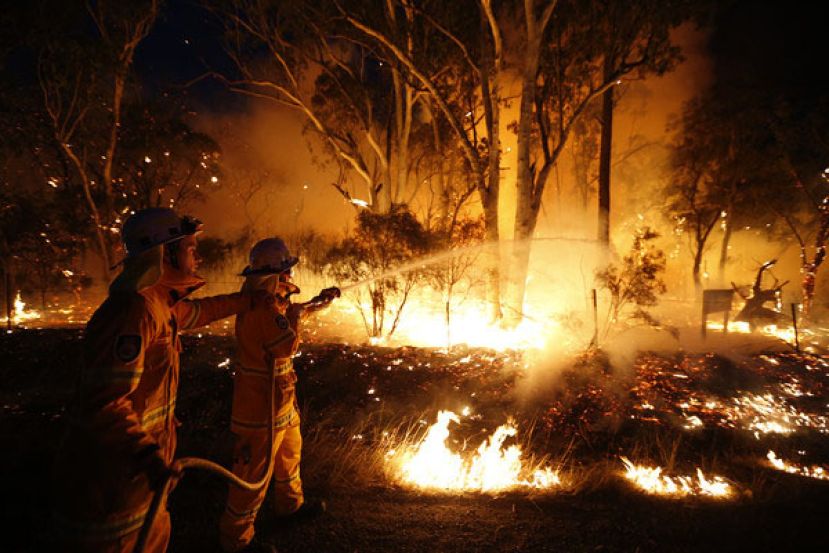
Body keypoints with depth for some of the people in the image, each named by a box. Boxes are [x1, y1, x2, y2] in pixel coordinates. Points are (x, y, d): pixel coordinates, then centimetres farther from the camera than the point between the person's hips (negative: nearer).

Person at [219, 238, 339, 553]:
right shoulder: (265, 305, -25)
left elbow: (287, 314, 24)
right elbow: (287, 346, -28)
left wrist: (316, 303, 20)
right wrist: (295, 316, -13)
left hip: (279, 399, 11)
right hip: (264, 401, -11)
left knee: (289, 452, 26)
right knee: (255, 469, 3)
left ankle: (290, 504, 47)